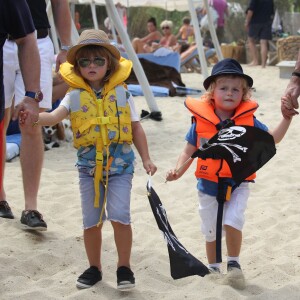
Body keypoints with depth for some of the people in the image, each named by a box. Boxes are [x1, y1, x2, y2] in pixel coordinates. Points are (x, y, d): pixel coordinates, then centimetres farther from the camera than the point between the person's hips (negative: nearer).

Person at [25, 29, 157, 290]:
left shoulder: (121, 93, 0)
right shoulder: (75, 96, 0)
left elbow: (136, 128, 7)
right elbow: (54, 117, -16)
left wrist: (146, 159, 4)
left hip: (120, 163, -2)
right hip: (89, 165, 2)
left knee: (119, 216, -11)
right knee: (91, 221, 10)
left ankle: (124, 267, 7)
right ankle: (94, 268, 27)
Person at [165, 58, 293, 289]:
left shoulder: (248, 120, -7)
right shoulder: (201, 121, -9)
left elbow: (272, 139, 0)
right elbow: (189, 151, -1)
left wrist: (286, 118, -11)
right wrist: (178, 170, -17)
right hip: (209, 186, 1)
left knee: (233, 220, -21)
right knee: (211, 229, 15)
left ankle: (234, 264, 3)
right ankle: (213, 268, 37)